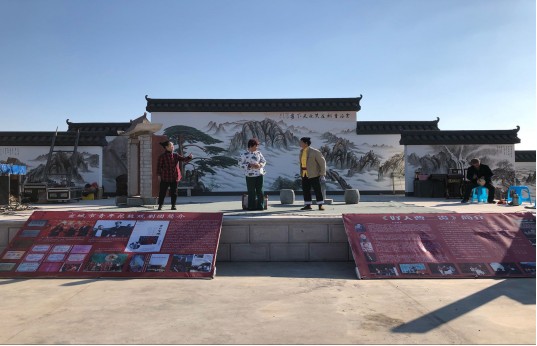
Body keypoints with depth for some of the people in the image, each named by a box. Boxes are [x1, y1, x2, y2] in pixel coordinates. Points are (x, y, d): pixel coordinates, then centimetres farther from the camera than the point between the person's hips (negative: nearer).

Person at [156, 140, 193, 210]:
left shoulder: (175, 155, 4)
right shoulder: (162, 157, -5)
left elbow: (184, 159, -4)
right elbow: (159, 166, -2)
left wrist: (189, 157, -23)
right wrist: (159, 176, -4)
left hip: (174, 177, 3)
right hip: (165, 178, -3)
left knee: (174, 192, 7)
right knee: (162, 192, 5)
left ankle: (173, 205, 18)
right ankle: (160, 205, 18)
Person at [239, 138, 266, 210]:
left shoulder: (258, 153, 9)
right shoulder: (244, 154, -2)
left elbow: (264, 161, 12)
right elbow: (240, 163, -5)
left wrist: (260, 165, -10)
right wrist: (250, 165, -16)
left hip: (259, 174, 3)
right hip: (250, 175, -3)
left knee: (260, 191, 3)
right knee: (251, 191, -1)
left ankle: (260, 206, 12)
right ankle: (251, 207, 9)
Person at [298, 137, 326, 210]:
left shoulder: (314, 152, -13)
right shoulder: (301, 151, 7)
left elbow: (322, 162, -9)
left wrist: (322, 173, -12)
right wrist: (301, 172, 14)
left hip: (314, 174, -6)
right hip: (304, 174, 6)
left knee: (317, 190, -3)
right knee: (306, 190, 5)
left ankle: (321, 205, 4)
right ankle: (308, 205, 12)